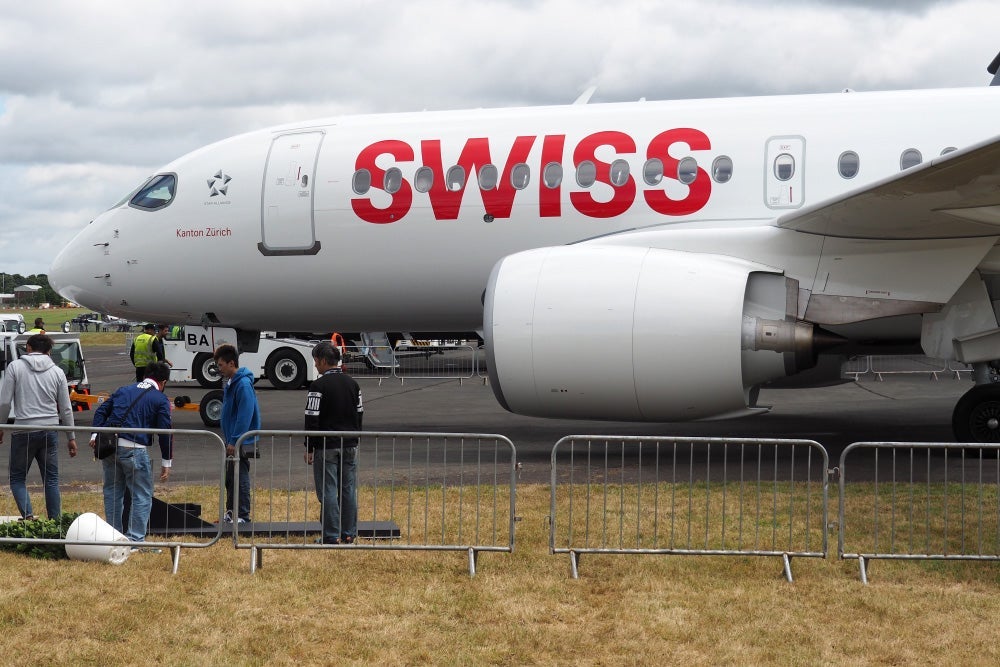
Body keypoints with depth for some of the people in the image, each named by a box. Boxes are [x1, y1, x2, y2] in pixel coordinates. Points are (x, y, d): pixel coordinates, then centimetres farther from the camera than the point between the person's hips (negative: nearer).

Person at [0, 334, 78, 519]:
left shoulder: (15, 367, -1)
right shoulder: (57, 372, 6)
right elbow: (66, 409, 8)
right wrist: (71, 438, 16)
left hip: (24, 430, -3)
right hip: (50, 430, 3)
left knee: (17, 477, 8)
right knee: (51, 479, 10)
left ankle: (27, 515, -10)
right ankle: (55, 521, 8)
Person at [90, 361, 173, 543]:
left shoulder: (123, 390, 22)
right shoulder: (161, 400, 5)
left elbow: (101, 411, 15)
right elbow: (165, 432, 1)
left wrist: (95, 435, 7)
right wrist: (167, 462, 5)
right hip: (134, 450, -5)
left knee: (113, 492, 18)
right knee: (142, 496, 5)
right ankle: (135, 539, 0)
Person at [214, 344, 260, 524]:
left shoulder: (243, 384, -20)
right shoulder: (229, 382, 11)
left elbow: (245, 415, -23)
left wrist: (234, 441, -22)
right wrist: (228, 439, 17)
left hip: (241, 442, -10)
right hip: (232, 440, 10)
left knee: (240, 479, -2)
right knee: (229, 478, 16)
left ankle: (243, 516, 5)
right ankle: (231, 512, 27)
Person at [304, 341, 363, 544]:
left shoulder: (319, 386, -12)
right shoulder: (352, 384, 9)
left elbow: (312, 420, -12)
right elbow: (359, 414, 15)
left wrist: (309, 449, -6)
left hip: (326, 447, -6)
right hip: (350, 447, 6)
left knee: (328, 492, -1)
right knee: (348, 490, 9)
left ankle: (332, 536, 0)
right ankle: (349, 534, 14)